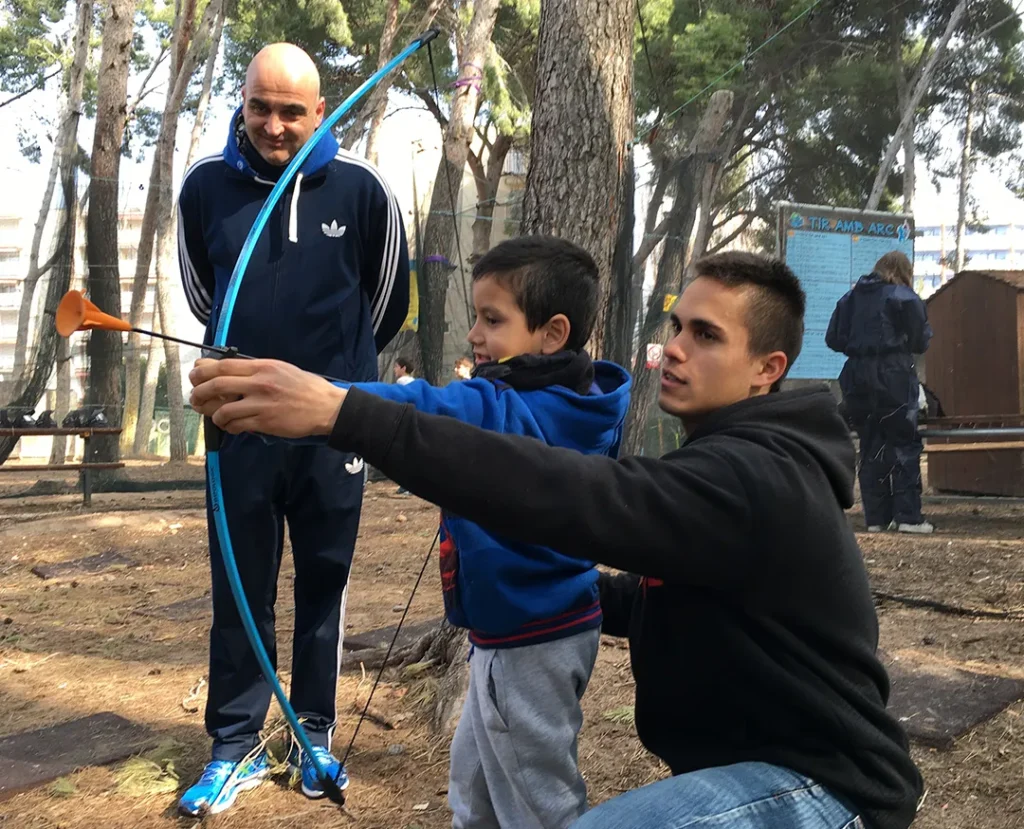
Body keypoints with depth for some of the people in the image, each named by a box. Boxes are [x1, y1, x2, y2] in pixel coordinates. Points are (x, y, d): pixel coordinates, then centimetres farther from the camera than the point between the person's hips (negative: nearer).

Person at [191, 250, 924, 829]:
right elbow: (661, 598, 19)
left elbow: (570, 493, -40)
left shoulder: (755, 479, -25)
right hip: (755, 763, 10)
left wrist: (343, 412, -46)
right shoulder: (738, 463, 8)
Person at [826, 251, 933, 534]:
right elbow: (920, 342, 0)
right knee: (905, 445, 0)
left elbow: (833, 339, 9)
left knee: (870, 447, 9)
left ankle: (876, 516, 9)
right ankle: (908, 516, -5)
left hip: (857, 378, 5)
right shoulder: (905, 298, -2)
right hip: (893, 378, -5)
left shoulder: (851, 297, 12)